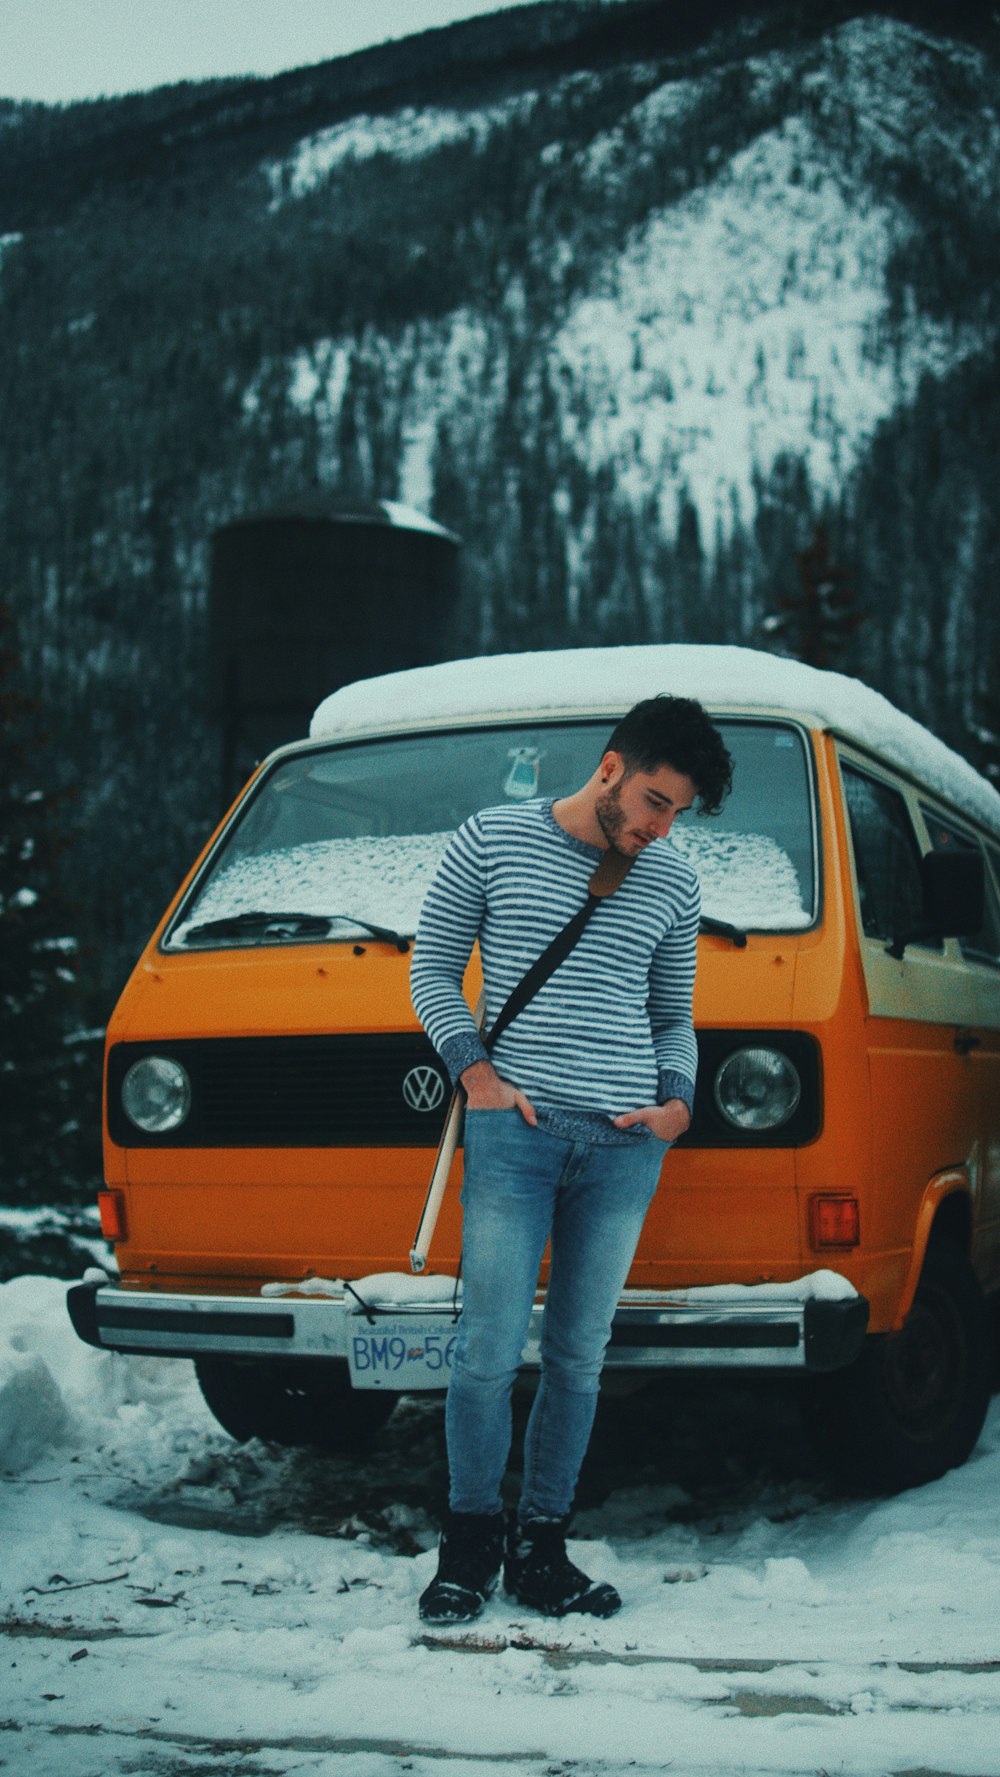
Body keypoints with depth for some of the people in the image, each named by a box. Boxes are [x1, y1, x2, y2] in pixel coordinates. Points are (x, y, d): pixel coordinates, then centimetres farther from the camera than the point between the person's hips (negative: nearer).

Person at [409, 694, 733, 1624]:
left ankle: (541, 1547, 17)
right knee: (490, 1350, -4)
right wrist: (477, 1072, -4)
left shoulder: (672, 883, 14)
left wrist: (679, 1102, 4)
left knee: (578, 1355, 6)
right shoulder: (490, 841, 4)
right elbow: (432, 967, 8)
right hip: (513, 1131, -3)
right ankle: (470, 1542, 12)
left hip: (624, 1146, 3)